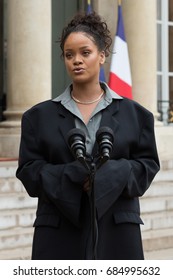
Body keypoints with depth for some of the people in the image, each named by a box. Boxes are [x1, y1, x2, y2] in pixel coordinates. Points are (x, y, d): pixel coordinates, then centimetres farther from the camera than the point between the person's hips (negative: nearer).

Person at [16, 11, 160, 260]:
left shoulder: (134, 114, 9)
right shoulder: (40, 116, 10)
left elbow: (148, 164, 5)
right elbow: (28, 169, 3)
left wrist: (110, 174, -14)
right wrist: (72, 175, -14)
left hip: (116, 230, 0)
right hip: (60, 233, 0)